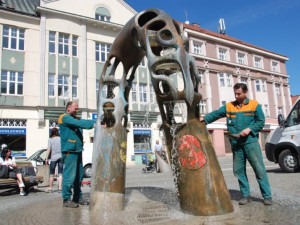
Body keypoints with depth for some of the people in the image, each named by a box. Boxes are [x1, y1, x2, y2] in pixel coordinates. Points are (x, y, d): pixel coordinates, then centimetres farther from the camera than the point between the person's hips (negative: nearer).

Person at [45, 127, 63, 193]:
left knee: (51, 173, 8)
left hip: (54, 158, -2)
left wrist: (46, 159, 0)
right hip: (61, 157, 2)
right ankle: (60, 188, -2)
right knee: (60, 173, 3)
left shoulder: (50, 139, -1)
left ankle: (50, 188, 13)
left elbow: (48, 149, -5)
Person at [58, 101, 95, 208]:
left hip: (77, 150, 9)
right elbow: (78, 123, -20)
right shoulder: (64, 117, -5)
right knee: (69, 176, -6)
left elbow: (85, 121, 8)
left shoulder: (76, 118, 21)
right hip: (69, 151, -9)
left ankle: (78, 197, 21)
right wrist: (93, 125, -26)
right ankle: (66, 200, 4)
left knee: (79, 176, 11)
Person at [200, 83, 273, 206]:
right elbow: (216, 113, 5)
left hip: (251, 142, -3)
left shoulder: (254, 105, 3)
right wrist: (205, 118, -10)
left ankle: (267, 196, 11)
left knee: (259, 169, -1)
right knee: (239, 170, 7)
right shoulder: (229, 106, 10)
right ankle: (245, 195, 20)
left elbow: (261, 121, 0)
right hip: (236, 143, 3)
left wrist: (249, 129, -14)